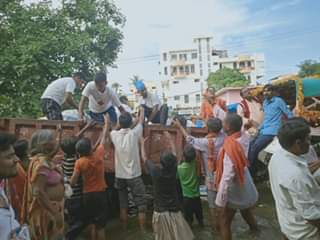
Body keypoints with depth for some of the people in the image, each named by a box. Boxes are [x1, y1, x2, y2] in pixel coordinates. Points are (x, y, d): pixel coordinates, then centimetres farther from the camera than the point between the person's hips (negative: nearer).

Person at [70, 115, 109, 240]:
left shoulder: (79, 162, -12)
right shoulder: (99, 154, -12)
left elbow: (72, 183, -11)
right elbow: (103, 138, 2)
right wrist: (107, 123, 14)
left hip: (87, 195, 1)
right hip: (100, 193, -1)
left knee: (92, 223, 17)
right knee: (100, 224, 5)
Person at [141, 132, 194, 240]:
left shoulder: (155, 171, -17)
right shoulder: (173, 170, -12)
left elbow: (144, 158, 1)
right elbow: (174, 153, 6)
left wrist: (142, 143, 16)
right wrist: (170, 139, 20)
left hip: (160, 212, -1)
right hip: (174, 211, 1)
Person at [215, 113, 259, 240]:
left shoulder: (230, 148, -35)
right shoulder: (244, 137, -12)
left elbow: (227, 178, -32)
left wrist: (220, 202, -23)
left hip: (234, 192, -8)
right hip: (245, 187, 8)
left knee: (224, 223, 11)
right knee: (245, 210, 36)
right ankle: (254, 228, 65)